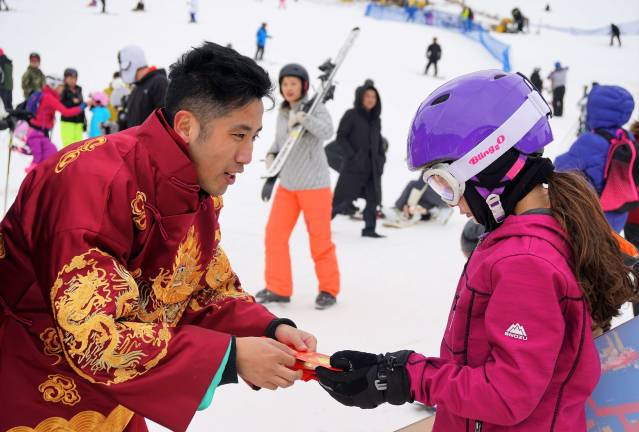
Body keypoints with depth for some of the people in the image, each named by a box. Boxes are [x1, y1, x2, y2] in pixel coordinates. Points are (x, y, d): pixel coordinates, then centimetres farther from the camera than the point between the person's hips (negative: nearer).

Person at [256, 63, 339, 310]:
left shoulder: (315, 109, -8)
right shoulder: (282, 114, 10)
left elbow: (326, 132, -26)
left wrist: (303, 118, -40)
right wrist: (271, 155, 2)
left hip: (314, 184, -6)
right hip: (287, 185, 6)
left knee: (320, 240, 1)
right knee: (274, 235, 3)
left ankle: (329, 289, 17)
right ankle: (279, 288, 14)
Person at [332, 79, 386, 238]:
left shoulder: (376, 119, 14)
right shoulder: (351, 115, -6)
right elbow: (340, 137, -9)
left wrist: (381, 158, 7)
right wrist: (352, 156, -16)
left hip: (372, 166, 6)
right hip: (354, 166, -6)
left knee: (373, 199, 2)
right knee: (344, 200, -2)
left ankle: (369, 229, 10)